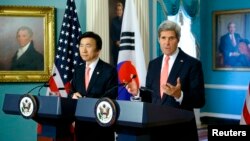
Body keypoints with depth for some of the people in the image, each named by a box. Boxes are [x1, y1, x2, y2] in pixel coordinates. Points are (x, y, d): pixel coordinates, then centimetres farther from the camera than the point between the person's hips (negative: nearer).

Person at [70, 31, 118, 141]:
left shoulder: (109, 71, -9)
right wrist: (73, 95, -10)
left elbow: (110, 98, -13)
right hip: (81, 123, 5)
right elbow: (72, 92, 14)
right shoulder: (78, 71, 11)